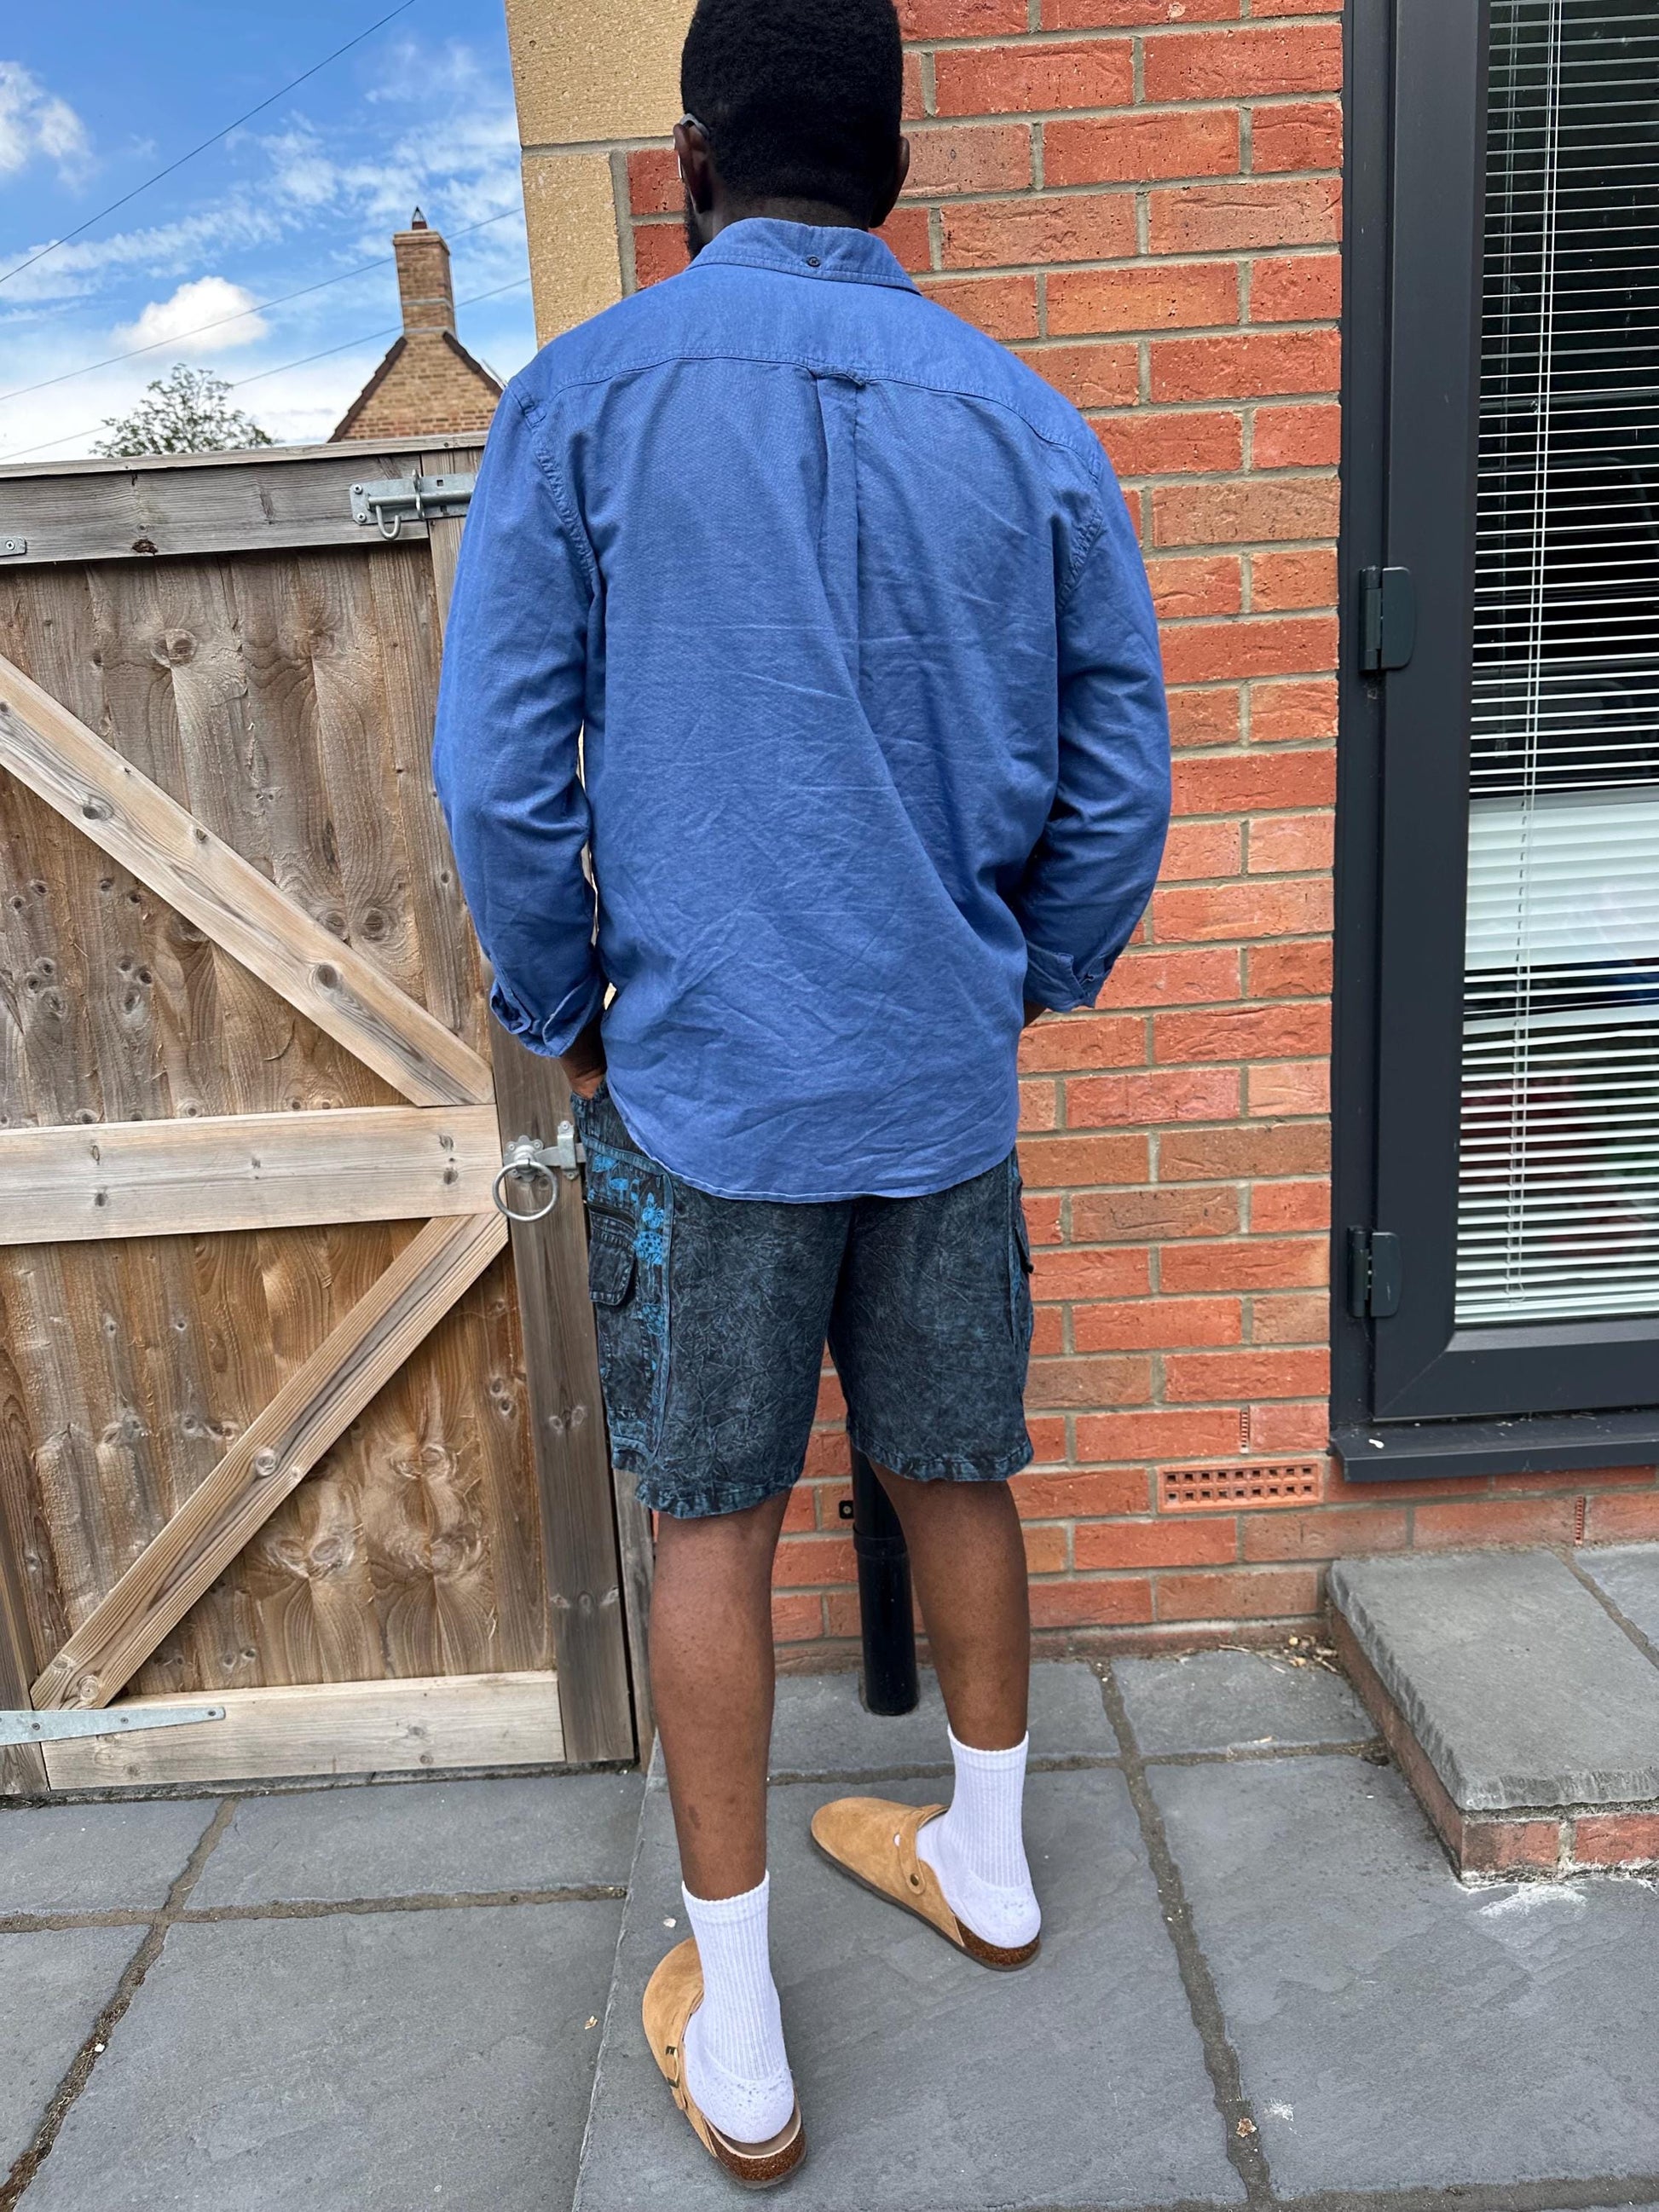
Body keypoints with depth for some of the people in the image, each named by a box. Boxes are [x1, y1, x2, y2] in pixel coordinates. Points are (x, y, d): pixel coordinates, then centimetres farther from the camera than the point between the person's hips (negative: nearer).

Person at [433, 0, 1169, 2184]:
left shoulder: (588, 396, -5)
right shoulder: (1025, 420, 3)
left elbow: (500, 775, -9)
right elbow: (1120, 782, 3)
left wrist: (564, 1015, 5)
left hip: (706, 1083, -2)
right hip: (946, 1082, 3)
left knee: (713, 1530, 10)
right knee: (956, 1477, 19)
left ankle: (735, 2044, 25)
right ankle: (988, 1858, 42)